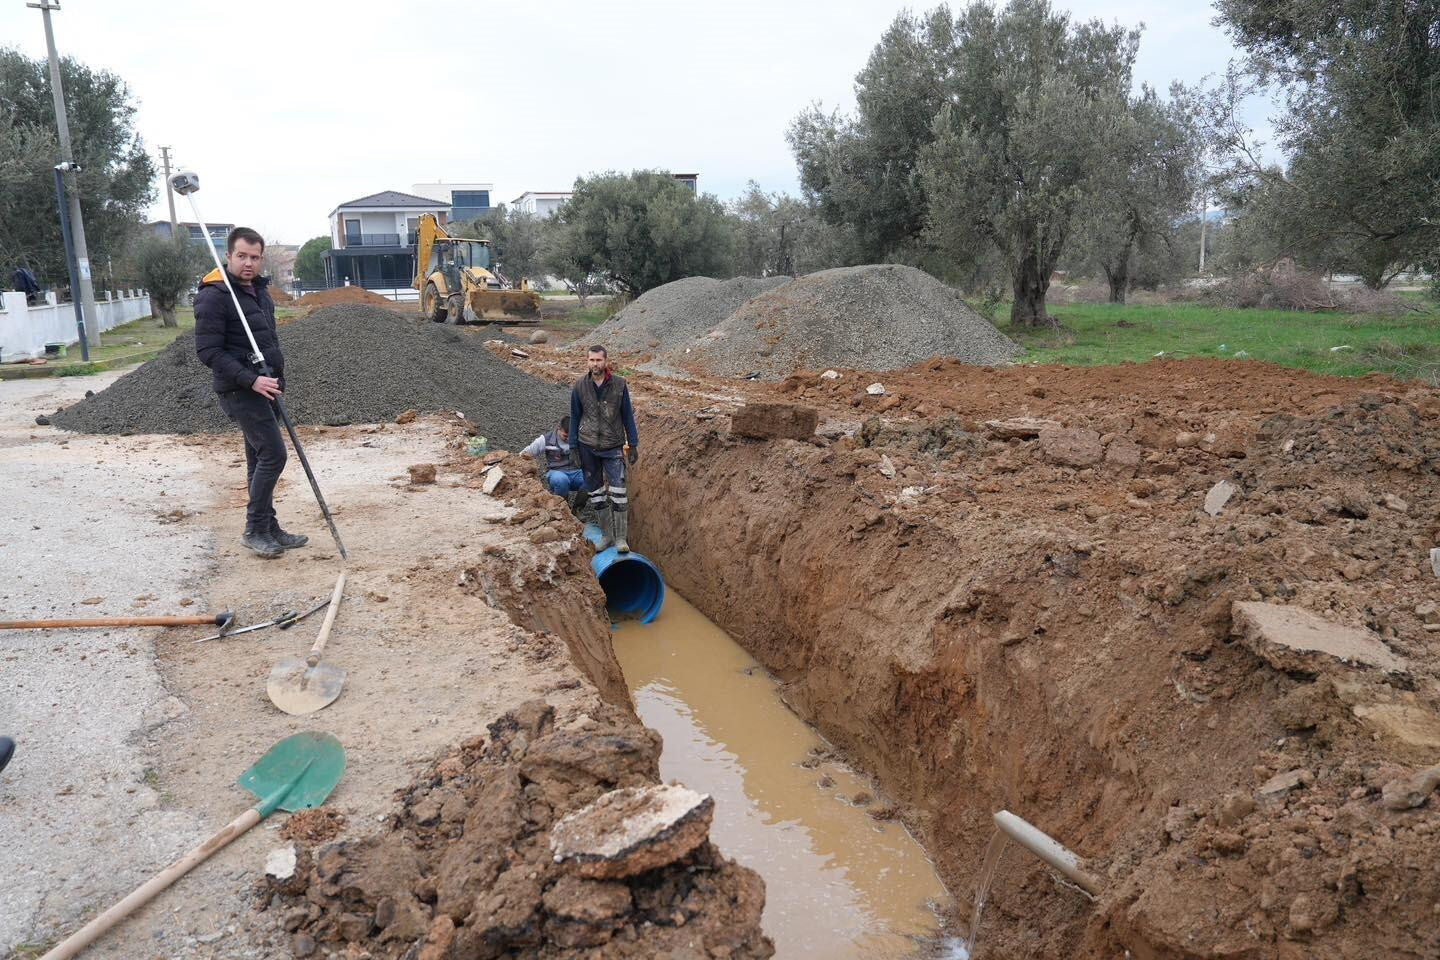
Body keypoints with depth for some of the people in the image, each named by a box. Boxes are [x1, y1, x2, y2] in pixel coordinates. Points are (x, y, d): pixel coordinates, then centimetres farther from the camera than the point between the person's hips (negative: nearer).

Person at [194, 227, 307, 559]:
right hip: (239, 389, -9)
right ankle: (255, 530, -2)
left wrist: (276, 377, 18)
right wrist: (250, 380, -25)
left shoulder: (259, 289, 12)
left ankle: (269, 529, 20)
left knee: (261, 458, 12)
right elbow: (208, 351, -19)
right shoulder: (214, 295, -15)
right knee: (273, 454, -12)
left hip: (263, 386, 9)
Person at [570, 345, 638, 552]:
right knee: (596, 491, 8)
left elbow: (628, 416, 3)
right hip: (588, 446, 2)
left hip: (613, 447, -2)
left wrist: (633, 445, 1)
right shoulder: (579, 387, 0)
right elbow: (575, 418, 8)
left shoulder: (619, 385, -3)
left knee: (618, 491, -8)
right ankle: (606, 534, 19)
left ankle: (621, 537, -2)